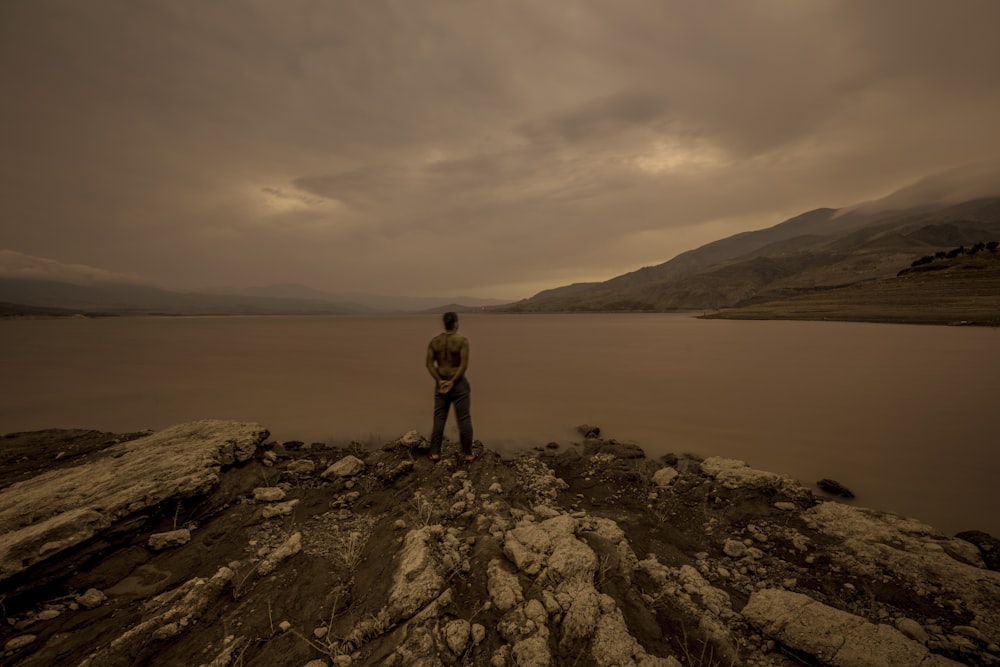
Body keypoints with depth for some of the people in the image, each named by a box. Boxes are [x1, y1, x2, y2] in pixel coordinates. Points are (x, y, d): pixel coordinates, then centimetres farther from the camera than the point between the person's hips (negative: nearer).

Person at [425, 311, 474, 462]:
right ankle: (468, 455, 14)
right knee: (464, 419, 6)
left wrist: (440, 381, -8)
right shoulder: (462, 340, -14)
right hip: (459, 383, -4)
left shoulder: (434, 340, 0)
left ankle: (435, 453, 18)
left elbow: (429, 363, -5)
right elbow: (464, 364, -21)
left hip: (441, 383, 4)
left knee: (439, 418, 13)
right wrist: (452, 382, -15)